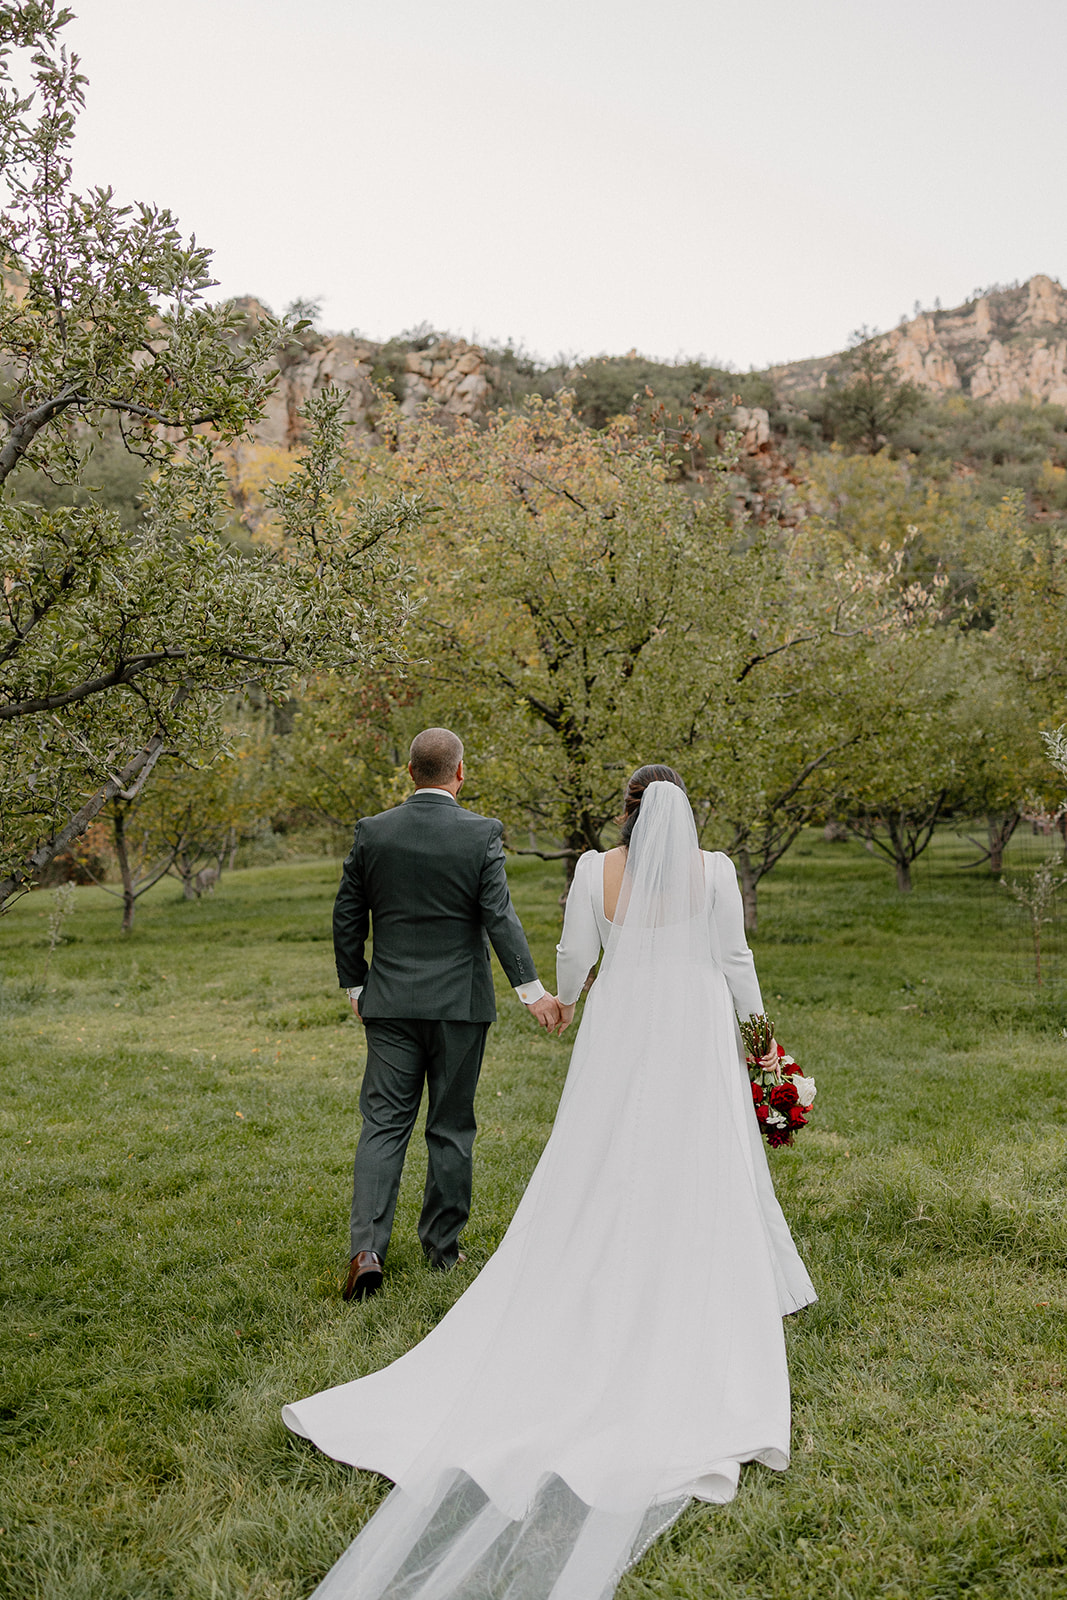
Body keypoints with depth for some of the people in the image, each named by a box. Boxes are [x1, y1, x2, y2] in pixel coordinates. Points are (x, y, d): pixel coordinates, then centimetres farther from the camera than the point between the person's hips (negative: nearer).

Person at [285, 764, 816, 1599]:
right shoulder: (713, 869, -7)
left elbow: (574, 955, 3)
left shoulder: (596, 869, -4)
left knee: (601, 1181, 10)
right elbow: (735, 959, -3)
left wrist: (563, 1000, 24)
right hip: (696, 1037, -1)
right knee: (699, 1185, 11)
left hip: (619, 1034, 1)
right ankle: (697, 1326, 18)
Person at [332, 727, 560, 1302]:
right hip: (460, 1002, -1)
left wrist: (355, 986, 15)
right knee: (450, 1128, 11)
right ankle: (442, 1245, 22)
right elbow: (499, 916, -14)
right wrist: (531, 989, -10)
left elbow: (347, 919, 4)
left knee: (383, 1125, 4)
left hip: (390, 1002, 1)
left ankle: (367, 1249, -8)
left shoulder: (372, 833, -1)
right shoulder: (481, 834, -8)